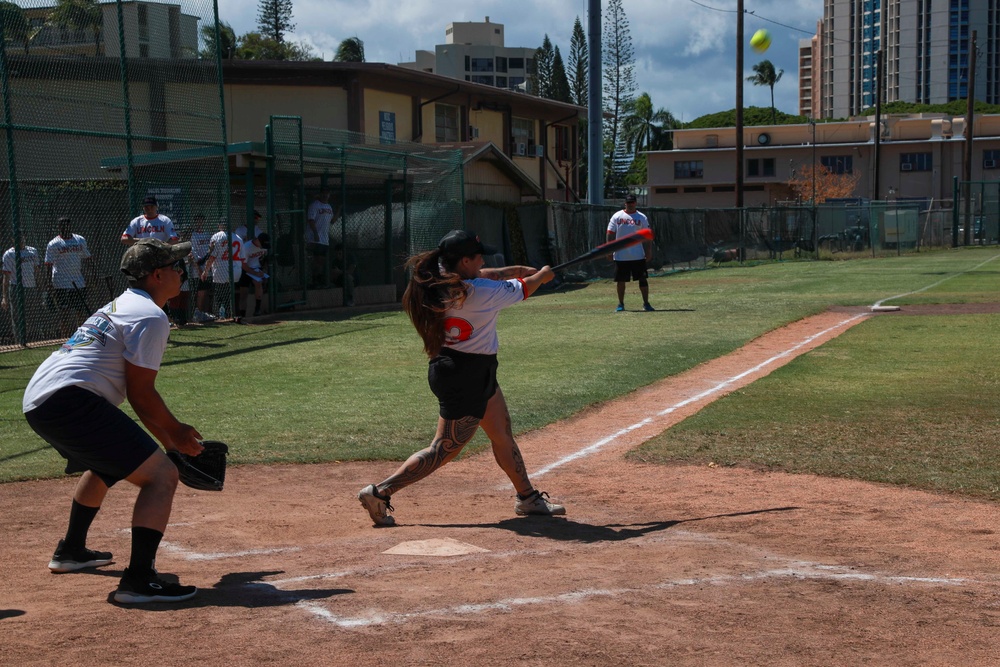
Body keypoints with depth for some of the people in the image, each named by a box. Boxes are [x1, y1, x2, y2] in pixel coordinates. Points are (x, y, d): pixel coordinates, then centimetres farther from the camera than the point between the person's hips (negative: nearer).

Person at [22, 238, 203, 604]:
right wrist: (175, 432, 5)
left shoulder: (121, 306, 25)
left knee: (105, 464, 37)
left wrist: (166, 438, 26)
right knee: (161, 474, -13)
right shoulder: (151, 316, -6)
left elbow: (134, 390, 27)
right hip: (69, 400, -11)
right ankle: (139, 580, -21)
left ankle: (70, 551, 48)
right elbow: (140, 393, -8)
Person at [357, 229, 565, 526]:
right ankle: (379, 492, -1)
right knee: (445, 448, -3)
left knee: (502, 434, 19)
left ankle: (527, 497, 31)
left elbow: (482, 276, 19)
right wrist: (541, 276, 16)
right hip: (465, 376, -10)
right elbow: (522, 289, -5)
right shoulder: (477, 292, -23)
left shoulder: (440, 279, -1)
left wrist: (519, 270, 22)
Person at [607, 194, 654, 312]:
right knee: (621, 280, 5)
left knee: (643, 279, -1)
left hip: (638, 256, 0)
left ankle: (646, 303, 6)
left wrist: (649, 252, -3)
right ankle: (621, 304, 16)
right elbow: (610, 234, 3)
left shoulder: (641, 218, 5)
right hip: (621, 256, 0)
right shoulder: (617, 216, 3)